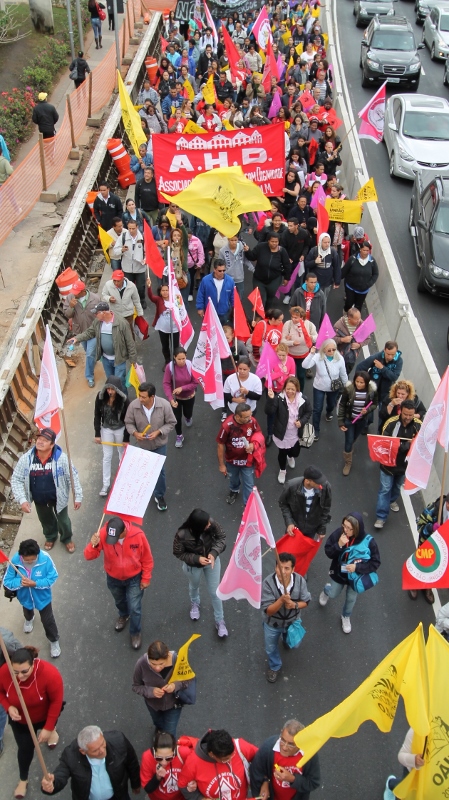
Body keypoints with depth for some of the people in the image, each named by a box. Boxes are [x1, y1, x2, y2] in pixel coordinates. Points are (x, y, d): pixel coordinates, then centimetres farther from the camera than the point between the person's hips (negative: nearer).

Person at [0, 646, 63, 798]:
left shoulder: (49, 674, -43)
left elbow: (56, 701, -28)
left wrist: (48, 728, -21)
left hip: (44, 716, -1)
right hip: (19, 719, 1)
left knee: (47, 728, 33)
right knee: (25, 748, 13)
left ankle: (53, 730, 72)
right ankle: (23, 780, 42)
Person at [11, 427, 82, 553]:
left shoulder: (61, 458, -27)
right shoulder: (26, 459, -23)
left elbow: (73, 477, -16)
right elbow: (16, 479, -14)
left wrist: (78, 496, -11)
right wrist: (22, 499, -22)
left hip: (58, 497, -2)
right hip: (39, 499, 2)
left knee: (63, 520, 21)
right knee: (46, 519, 28)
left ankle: (67, 538, 52)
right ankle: (50, 537, 60)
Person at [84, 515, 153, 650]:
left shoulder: (137, 535, -32)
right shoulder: (103, 534, -30)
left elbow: (147, 558, -16)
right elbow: (89, 556, -26)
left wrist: (146, 578, -8)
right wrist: (93, 545, -47)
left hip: (134, 578, -2)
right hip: (113, 578, 2)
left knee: (134, 608, 8)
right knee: (119, 601, 29)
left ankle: (136, 633, 37)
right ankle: (123, 616, 63)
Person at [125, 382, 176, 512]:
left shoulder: (164, 405, -27)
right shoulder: (133, 405, -25)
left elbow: (171, 423, -14)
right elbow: (128, 423, -9)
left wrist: (158, 432, -27)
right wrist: (135, 433, -28)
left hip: (159, 444, -1)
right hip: (142, 444, 1)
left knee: (159, 470, 8)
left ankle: (159, 496, 31)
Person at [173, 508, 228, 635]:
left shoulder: (211, 523, -33)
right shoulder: (182, 535, -39)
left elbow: (222, 537, -17)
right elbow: (178, 553, -22)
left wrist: (214, 552, -32)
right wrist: (197, 559, -32)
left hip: (211, 560, 1)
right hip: (193, 565, -1)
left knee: (215, 591, 14)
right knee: (194, 586, 31)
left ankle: (219, 621, 38)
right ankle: (194, 604, 66)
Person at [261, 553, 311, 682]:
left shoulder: (300, 580, -28)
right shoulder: (268, 583, -36)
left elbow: (306, 601, -12)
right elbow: (268, 611, -32)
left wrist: (294, 604, -34)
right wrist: (281, 600, -50)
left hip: (292, 621, 2)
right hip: (272, 623, -2)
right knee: (271, 649, 23)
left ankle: (286, 638, 67)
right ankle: (275, 667, 56)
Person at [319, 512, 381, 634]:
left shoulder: (368, 541, -31)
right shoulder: (339, 532, -28)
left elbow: (375, 563, -20)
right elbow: (328, 552, -19)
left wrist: (357, 567, -31)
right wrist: (339, 545, -38)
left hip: (355, 576, 0)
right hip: (339, 573, 0)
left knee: (351, 599, 23)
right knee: (333, 595, 23)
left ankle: (346, 617, 54)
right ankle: (326, 590, 61)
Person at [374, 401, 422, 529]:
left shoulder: (419, 425, -15)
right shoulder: (391, 423, -23)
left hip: (406, 463, 3)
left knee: (398, 486, 27)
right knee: (385, 489, 3)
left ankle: (392, 500, 56)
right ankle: (381, 517, 11)